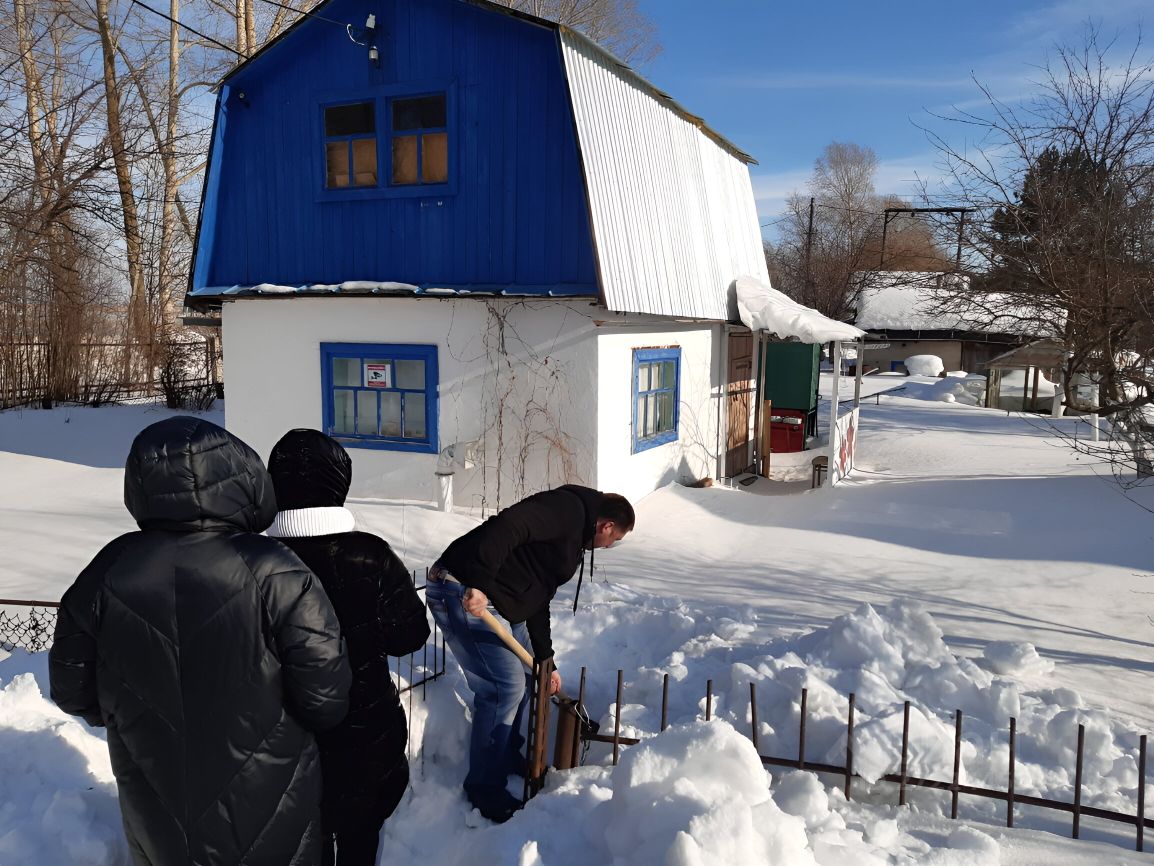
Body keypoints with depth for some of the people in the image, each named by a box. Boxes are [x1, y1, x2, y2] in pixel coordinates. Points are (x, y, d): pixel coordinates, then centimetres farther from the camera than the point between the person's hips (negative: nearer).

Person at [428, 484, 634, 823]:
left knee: (524, 676, 18)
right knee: (505, 686, -8)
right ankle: (485, 789, 8)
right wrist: (480, 584, -34)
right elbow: (507, 526, -28)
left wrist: (545, 662, 24)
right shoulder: (568, 508, -11)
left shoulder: (572, 541, 20)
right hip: (464, 592, -11)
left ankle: (508, 758, 37)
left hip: (497, 601, 11)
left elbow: (538, 600, 24)